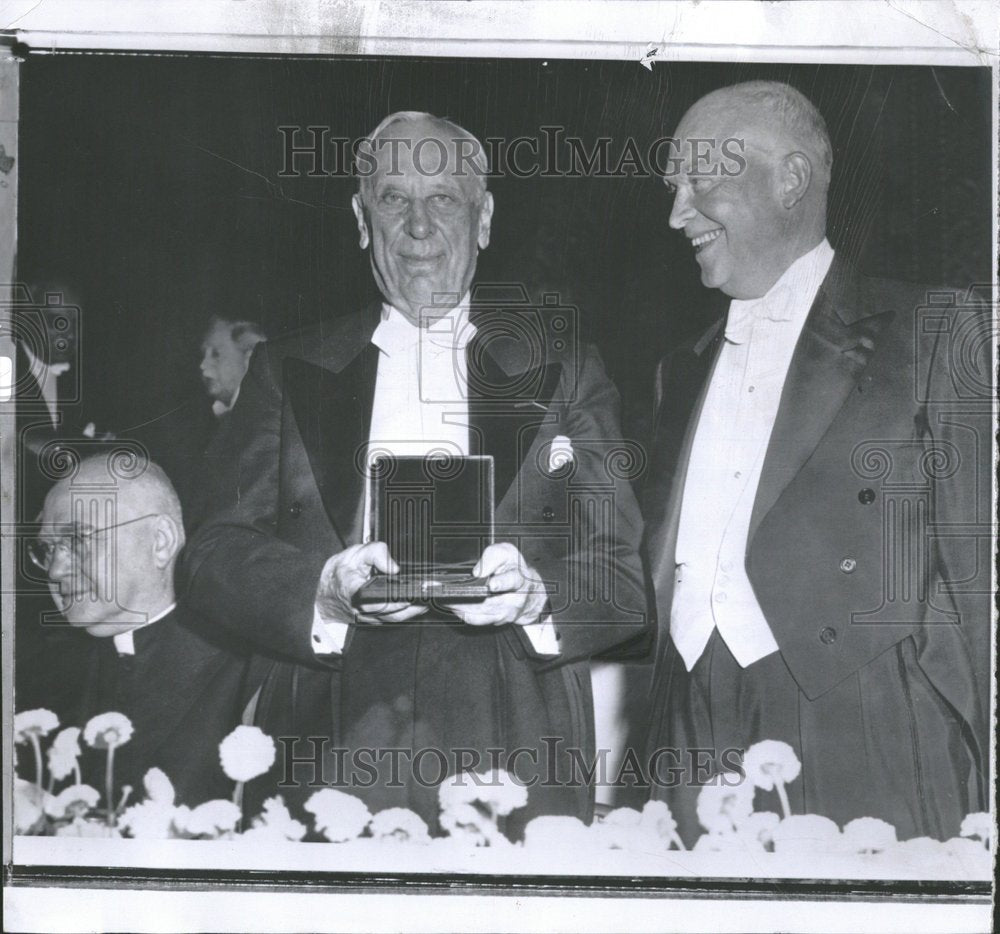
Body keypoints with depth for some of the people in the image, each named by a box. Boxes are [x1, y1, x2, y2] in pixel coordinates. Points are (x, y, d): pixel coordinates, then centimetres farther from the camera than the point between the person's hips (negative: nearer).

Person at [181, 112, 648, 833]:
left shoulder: (566, 378, 9)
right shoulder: (286, 374, 11)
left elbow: (626, 582, 1)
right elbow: (216, 557, 2)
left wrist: (533, 592, -21)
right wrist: (327, 589, -18)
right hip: (336, 767, 1)